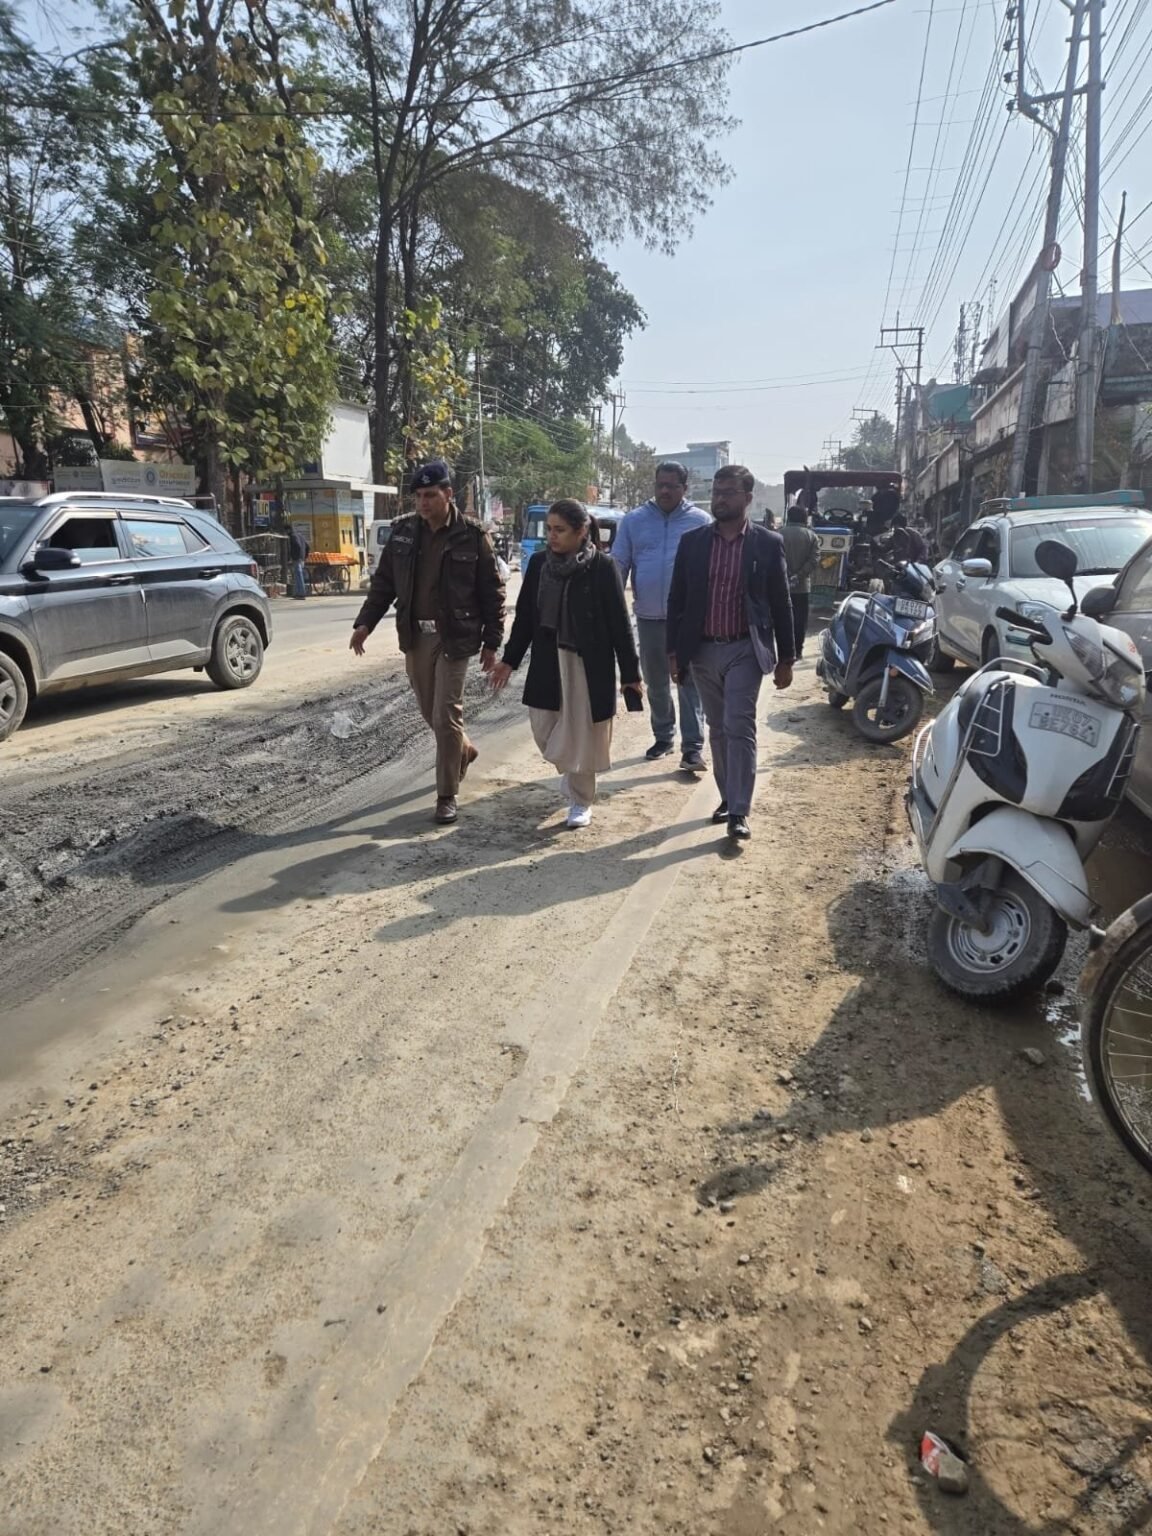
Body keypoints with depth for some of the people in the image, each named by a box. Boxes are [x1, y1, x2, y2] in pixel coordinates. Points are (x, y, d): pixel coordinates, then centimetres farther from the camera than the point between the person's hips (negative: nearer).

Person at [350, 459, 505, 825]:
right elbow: (384, 581, 9)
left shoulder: (472, 536, -7)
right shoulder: (403, 532, 4)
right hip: (415, 636, 5)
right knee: (431, 712, 15)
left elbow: (492, 593, -4)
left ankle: (447, 796, 5)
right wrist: (365, 622, -2)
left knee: (446, 716, -6)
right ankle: (463, 751, 45)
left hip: (454, 637, -5)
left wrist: (491, 642, -6)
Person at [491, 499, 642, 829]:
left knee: (582, 735, 4)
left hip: (589, 664, -4)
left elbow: (619, 622, -8)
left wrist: (631, 673, -7)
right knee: (545, 730, 9)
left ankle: (581, 800, 24)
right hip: (547, 662, 4)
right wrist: (510, 659, 8)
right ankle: (569, 770, 40)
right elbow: (525, 615, 8)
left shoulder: (603, 566, -11)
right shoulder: (539, 563, 1)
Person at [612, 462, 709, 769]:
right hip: (648, 617, 3)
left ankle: (693, 747, -1)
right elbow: (618, 564, 3)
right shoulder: (634, 520, 4)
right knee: (656, 683, 14)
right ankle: (663, 737, 29)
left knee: (689, 683, -2)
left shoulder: (700, 521, 1)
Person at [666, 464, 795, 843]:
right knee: (718, 730, 12)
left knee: (739, 728, -9)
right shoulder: (692, 541, 4)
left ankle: (739, 812, -5)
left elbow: (781, 605, 2)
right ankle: (728, 797, 25)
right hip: (703, 650, 3)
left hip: (744, 650, -3)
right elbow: (677, 599, 7)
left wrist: (785, 659, 1)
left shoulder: (768, 544, -1)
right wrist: (674, 651, 2)